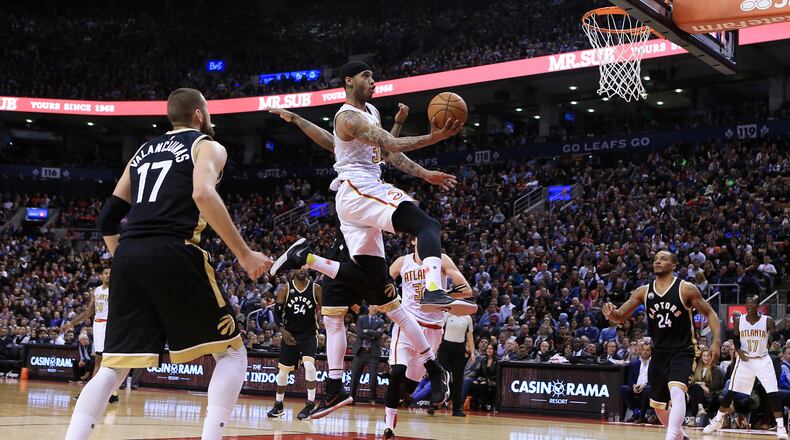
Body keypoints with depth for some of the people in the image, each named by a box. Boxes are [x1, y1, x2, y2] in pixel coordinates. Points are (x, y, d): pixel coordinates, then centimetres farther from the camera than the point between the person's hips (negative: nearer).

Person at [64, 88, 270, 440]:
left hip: (127, 256, 6)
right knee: (231, 352, 6)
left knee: (115, 365, 11)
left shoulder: (143, 152, 28)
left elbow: (108, 218, 23)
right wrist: (244, 254, -10)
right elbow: (203, 195, -12)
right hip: (173, 255, -5)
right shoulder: (207, 146, 10)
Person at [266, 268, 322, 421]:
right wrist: (282, 330, -11)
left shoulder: (316, 289, -3)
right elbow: (277, 312, 1)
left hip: (309, 334, -2)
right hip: (290, 334, 2)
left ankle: (310, 404, -12)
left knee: (309, 365, -23)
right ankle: (278, 405, 25)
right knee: (283, 369, 7)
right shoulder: (285, 289, -1)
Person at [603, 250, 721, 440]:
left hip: (682, 351, -5)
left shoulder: (686, 289, -9)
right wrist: (611, 313, -23)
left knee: (677, 392, -30)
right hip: (659, 353, 6)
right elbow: (620, 317, 2)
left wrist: (716, 341, -17)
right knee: (658, 404, 15)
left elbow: (710, 314, -3)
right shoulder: (643, 292, 2)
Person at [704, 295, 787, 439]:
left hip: (763, 360, -1)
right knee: (730, 392, 3)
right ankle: (717, 421, 18)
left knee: (773, 393, -11)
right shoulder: (739, 321, -5)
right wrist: (738, 351, -7)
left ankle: (780, 427, -5)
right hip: (744, 360, 2)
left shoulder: (768, 321, -10)